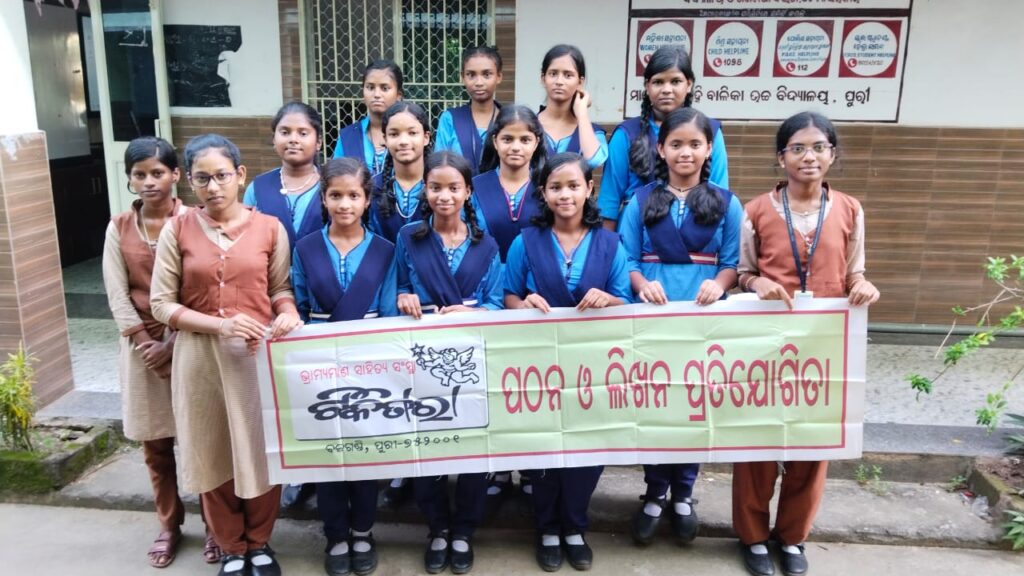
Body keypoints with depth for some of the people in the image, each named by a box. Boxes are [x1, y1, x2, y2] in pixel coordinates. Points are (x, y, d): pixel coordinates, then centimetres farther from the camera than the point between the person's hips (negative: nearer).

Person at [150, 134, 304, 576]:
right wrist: (221, 325, -16)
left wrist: (287, 315, -17)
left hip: (259, 354, 0)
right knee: (212, 455, 11)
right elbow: (162, 304, -3)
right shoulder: (177, 231, -1)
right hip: (200, 357, 0)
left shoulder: (269, 228, 0)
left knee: (263, 451, 9)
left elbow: (282, 289, 6)